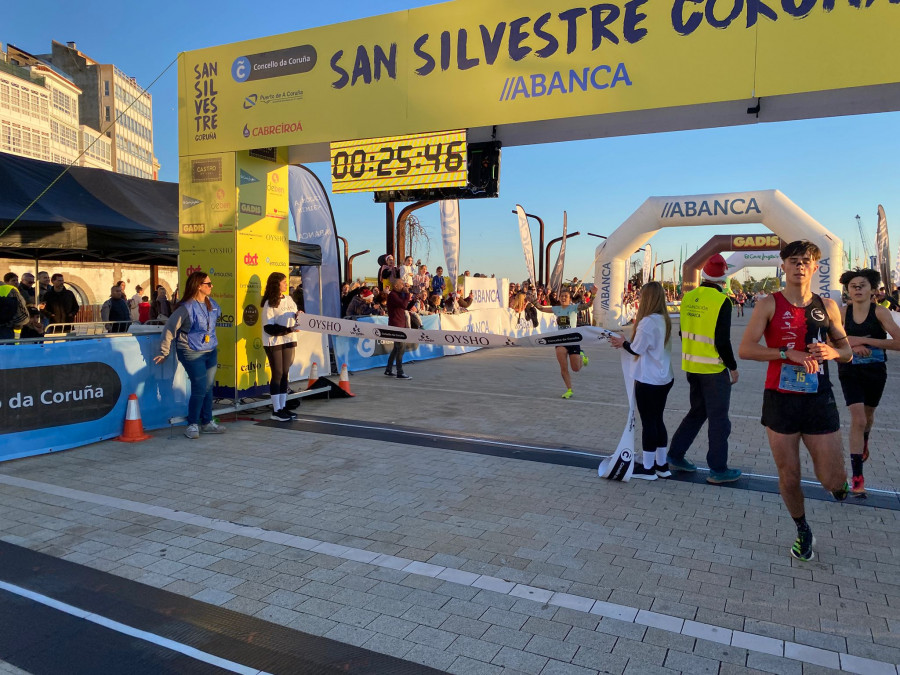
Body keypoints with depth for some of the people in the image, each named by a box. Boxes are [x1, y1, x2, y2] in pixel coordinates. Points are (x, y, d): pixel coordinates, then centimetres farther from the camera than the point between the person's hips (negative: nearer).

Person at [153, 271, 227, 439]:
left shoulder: (211, 304, 7)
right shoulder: (186, 307, -13)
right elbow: (169, 329, -10)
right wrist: (164, 352, -7)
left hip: (210, 352, 7)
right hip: (192, 354, -7)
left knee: (208, 388, 10)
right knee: (199, 389, -8)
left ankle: (207, 422, 20)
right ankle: (192, 425, 6)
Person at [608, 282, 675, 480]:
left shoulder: (647, 321, -19)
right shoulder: (664, 320, 7)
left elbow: (637, 350, -14)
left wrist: (622, 343, 4)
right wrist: (627, 342, 11)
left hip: (648, 380, -8)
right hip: (664, 378, 8)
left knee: (648, 422, 1)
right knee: (657, 420, 16)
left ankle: (647, 468, 11)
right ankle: (661, 464, 23)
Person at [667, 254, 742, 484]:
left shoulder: (688, 298, 3)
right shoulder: (721, 301, -16)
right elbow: (722, 340, -17)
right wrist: (733, 367, -6)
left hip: (692, 366, 6)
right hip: (714, 369, -6)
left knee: (697, 412, 21)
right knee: (718, 418, 5)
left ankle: (675, 456, 24)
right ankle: (718, 470, 13)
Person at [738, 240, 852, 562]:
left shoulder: (827, 306, 5)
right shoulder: (769, 304, -4)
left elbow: (847, 351, 15)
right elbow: (745, 348, -14)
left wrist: (832, 352, -9)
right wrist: (789, 354, -23)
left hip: (819, 400, 2)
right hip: (781, 400, -1)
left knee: (833, 481, 0)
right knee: (788, 477, 8)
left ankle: (838, 482, 39)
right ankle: (803, 531, 33)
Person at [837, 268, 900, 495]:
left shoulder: (880, 312, -13)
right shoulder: (843, 312, -8)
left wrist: (864, 340, -24)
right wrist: (852, 346, -21)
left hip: (875, 372, 1)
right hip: (850, 372, -1)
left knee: (868, 415, 22)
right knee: (858, 419, -12)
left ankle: (864, 442, 58)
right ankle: (857, 476, -7)